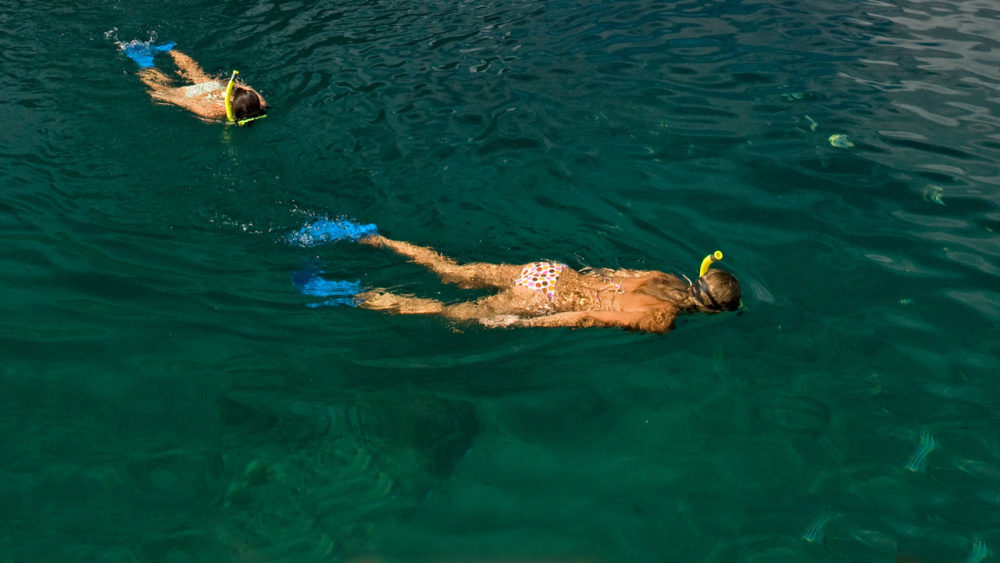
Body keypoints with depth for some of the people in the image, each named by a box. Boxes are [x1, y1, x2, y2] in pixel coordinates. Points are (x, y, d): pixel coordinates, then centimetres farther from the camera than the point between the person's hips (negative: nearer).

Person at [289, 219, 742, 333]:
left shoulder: (671, 280, 6)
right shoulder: (662, 321, -19)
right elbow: (590, 317, -23)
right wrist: (522, 325, -20)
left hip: (551, 272, 7)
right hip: (545, 297, -7)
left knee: (450, 272, 14)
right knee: (453, 313, 2)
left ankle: (371, 238, 17)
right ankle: (355, 297, 2)